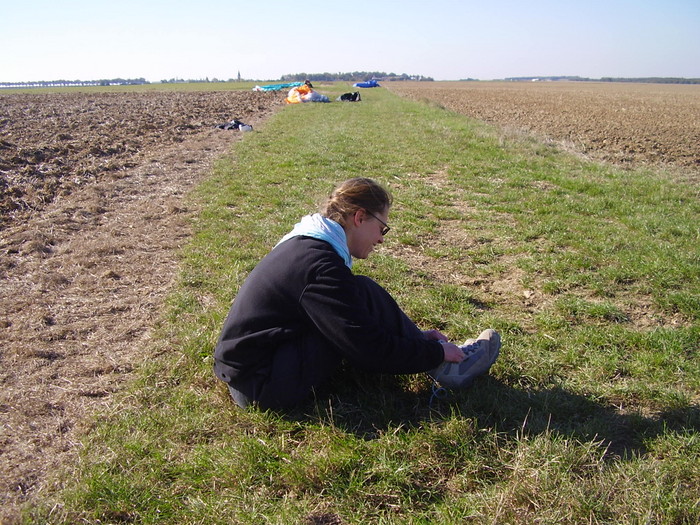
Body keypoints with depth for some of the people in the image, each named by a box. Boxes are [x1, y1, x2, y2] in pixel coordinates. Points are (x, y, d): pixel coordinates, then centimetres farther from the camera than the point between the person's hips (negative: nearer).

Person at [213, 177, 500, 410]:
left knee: (360, 302, 12)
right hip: (263, 385, -10)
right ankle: (446, 366, -1)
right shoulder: (321, 267, -23)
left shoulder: (305, 244, 8)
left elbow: (360, 326, 17)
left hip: (244, 364, 10)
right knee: (366, 295, -16)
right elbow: (369, 349, -21)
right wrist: (436, 353, -8)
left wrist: (413, 335, 15)